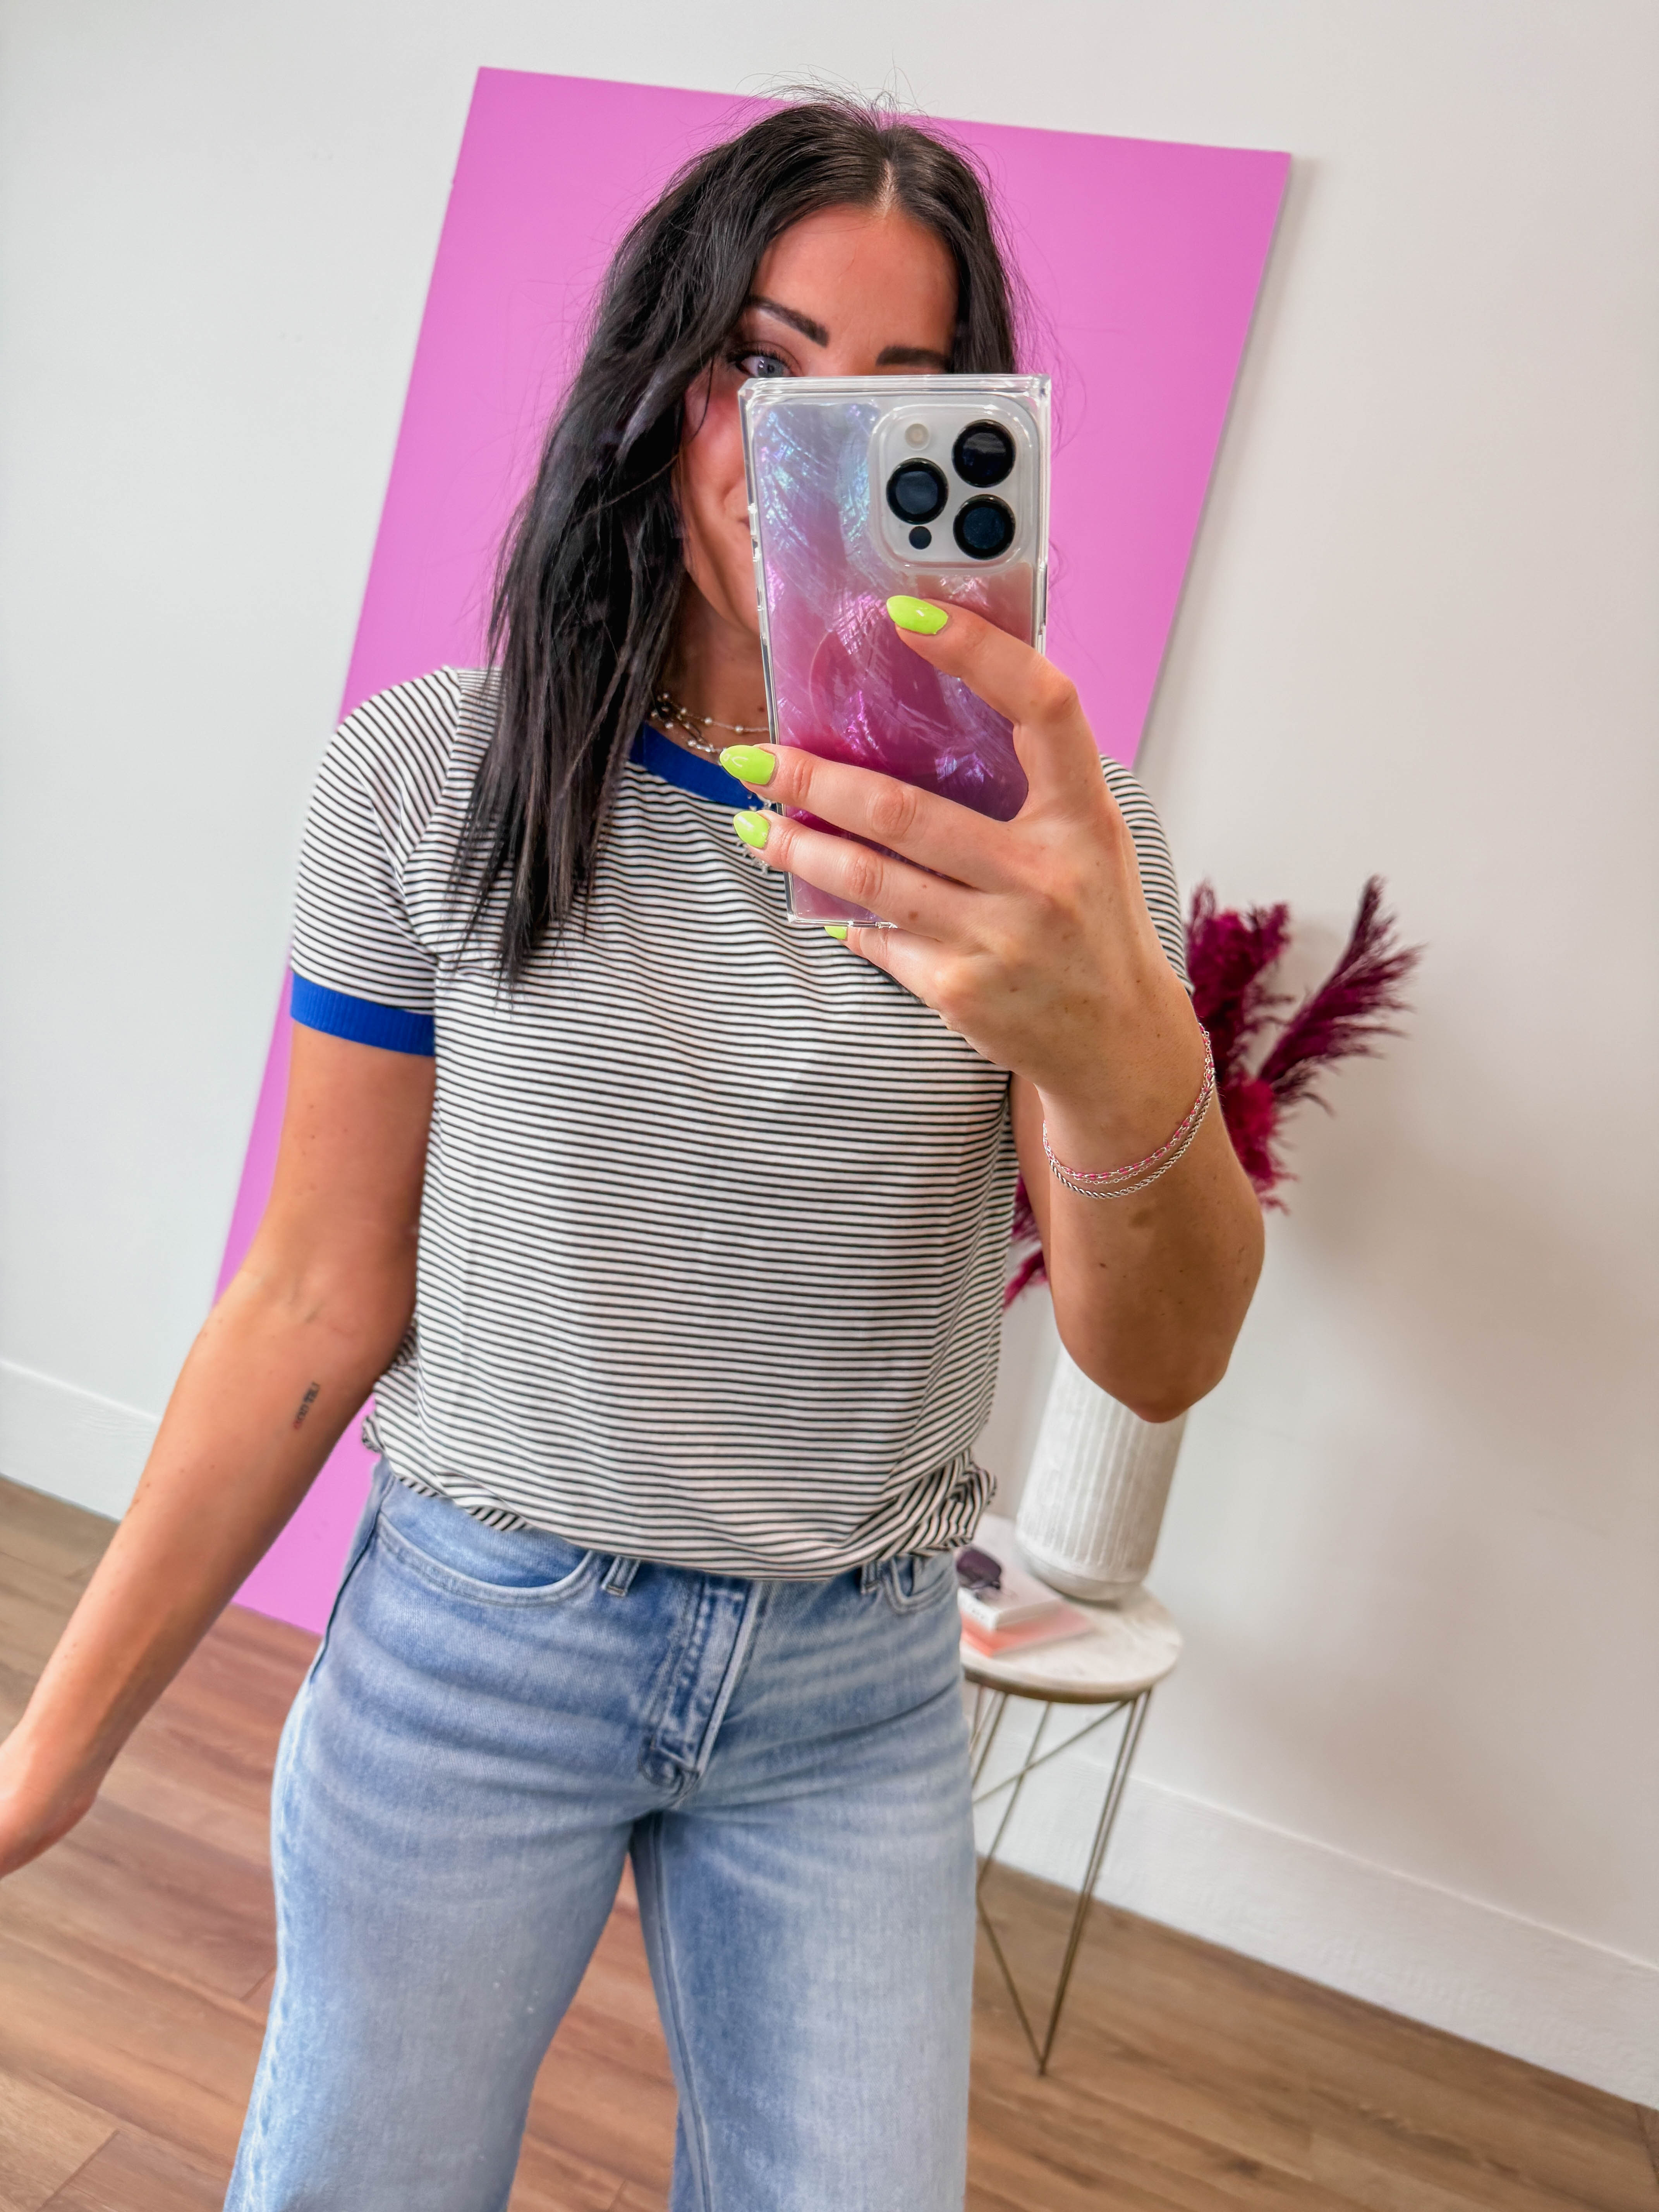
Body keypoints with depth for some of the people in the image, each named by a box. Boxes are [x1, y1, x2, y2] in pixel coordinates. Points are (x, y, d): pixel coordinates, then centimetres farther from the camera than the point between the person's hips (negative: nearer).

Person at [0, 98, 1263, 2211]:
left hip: (858, 1682, 1)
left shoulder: (1052, 829, -7)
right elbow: (316, 1305, -4)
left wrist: (1129, 1064, -40)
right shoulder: (426, 775, -9)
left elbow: (1162, 1365, -18)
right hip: (475, 1634, 0)